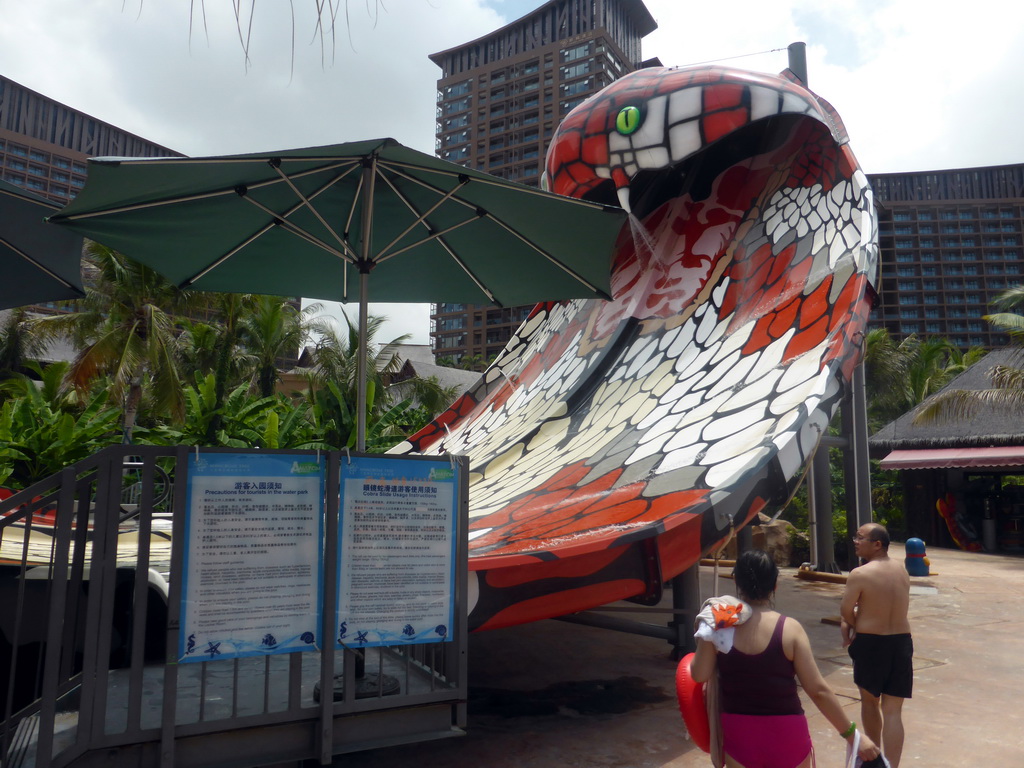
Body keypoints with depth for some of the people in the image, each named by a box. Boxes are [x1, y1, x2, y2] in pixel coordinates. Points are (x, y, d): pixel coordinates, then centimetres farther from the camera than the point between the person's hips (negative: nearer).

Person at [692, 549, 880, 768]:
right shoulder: (789, 629, -14)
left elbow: (699, 675, -9)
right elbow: (818, 690, -12)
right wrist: (852, 734, -3)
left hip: (739, 732, 1)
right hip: (786, 733, -1)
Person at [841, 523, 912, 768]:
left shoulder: (859, 574, -17)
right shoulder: (901, 569, 5)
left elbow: (845, 611, -12)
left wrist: (852, 625, 10)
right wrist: (852, 622, 5)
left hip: (870, 644, -4)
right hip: (901, 642, 4)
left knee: (869, 700, 19)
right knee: (893, 711, 5)